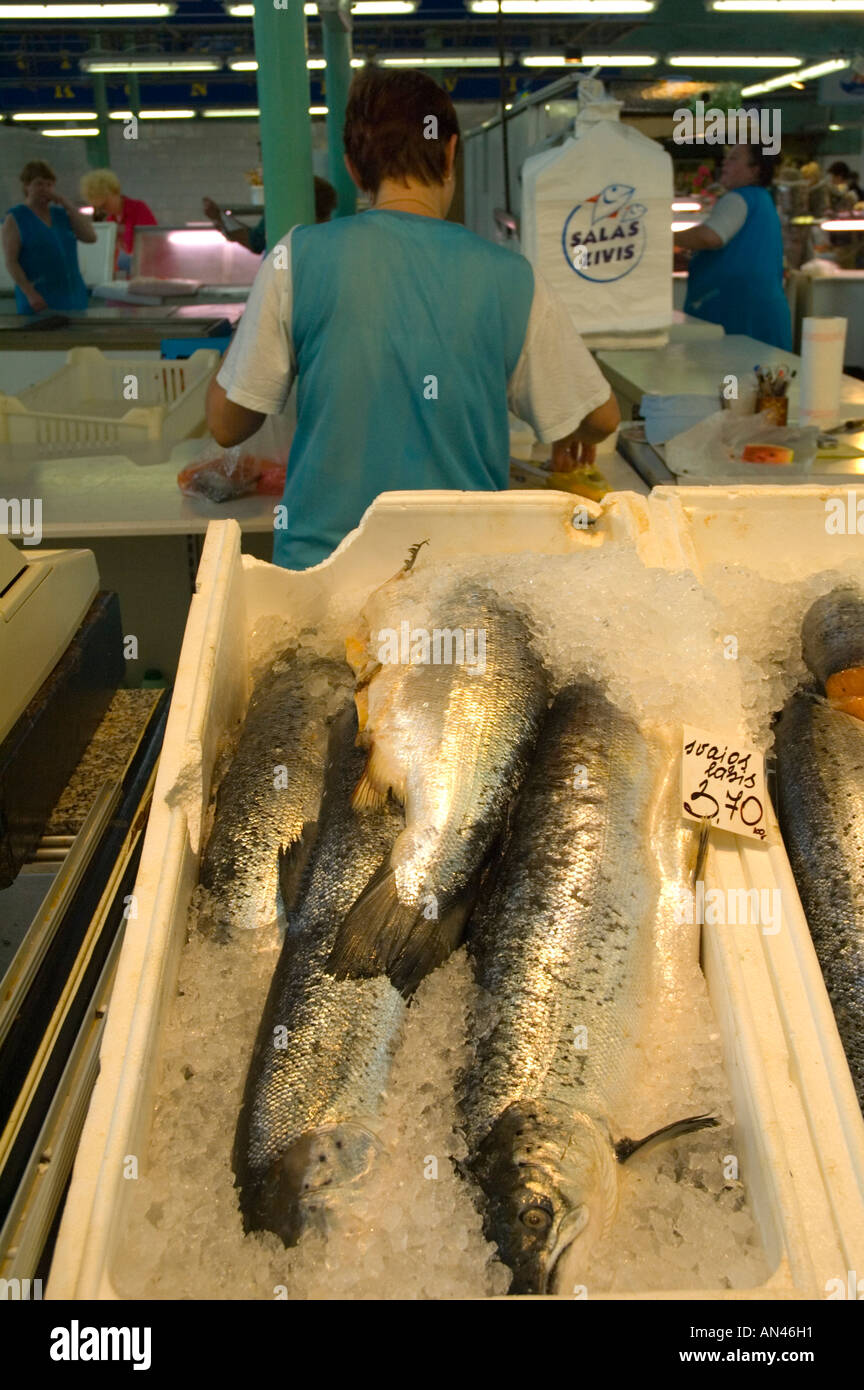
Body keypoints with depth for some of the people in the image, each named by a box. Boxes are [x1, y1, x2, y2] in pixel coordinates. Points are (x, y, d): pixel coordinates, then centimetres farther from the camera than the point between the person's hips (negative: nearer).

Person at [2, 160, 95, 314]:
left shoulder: (61, 214, 14)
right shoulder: (15, 218, 0)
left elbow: (90, 236, 2)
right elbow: (10, 261, -7)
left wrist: (67, 204, -3)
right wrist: (30, 294, -19)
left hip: (73, 298, 5)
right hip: (40, 302, -5)